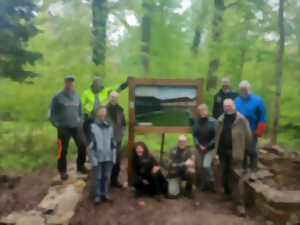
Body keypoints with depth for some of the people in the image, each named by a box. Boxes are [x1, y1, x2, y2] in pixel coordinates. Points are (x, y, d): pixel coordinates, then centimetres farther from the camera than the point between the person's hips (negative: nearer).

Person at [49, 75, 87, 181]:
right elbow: (52, 113, 2)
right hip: (64, 127, -4)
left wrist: (81, 122, 9)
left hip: (76, 126, 4)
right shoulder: (57, 97, -3)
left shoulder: (76, 96, 11)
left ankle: (81, 166, 18)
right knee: (63, 150, 1)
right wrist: (57, 125, -4)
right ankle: (62, 171, 19)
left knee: (82, 146, -3)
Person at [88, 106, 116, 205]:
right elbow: (91, 144, -10)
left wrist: (113, 156, 5)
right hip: (98, 157, -3)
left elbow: (113, 142, 7)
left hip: (108, 157, 4)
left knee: (107, 177, 12)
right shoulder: (93, 126, -11)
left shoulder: (110, 126, 1)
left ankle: (105, 194, 26)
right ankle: (97, 195, 21)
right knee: (98, 177, 8)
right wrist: (93, 159, -11)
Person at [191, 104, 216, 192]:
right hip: (199, 148, 3)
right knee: (200, 167, 8)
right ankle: (203, 185, 26)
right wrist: (199, 145, -9)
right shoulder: (196, 122, 0)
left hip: (210, 148, -3)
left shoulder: (212, 121, -8)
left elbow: (216, 136, -7)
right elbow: (194, 135, 4)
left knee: (206, 165, -15)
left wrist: (208, 146, -12)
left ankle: (211, 182, 10)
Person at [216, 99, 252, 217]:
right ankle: (227, 191, 42)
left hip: (235, 152, -5)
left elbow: (248, 136, -5)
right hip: (222, 151, 5)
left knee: (236, 176, -8)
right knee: (225, 173, 19)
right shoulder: (220, 120, 6)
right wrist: (218, 147, 10)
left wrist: (241, 147, 1)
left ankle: (239, 203, -4)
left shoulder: (241, 119, -9)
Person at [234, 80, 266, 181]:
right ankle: (244, 170, 31)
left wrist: (258, 132, -11)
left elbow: (262, 118, -7)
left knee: (251, 151, -5)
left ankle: (253, 172, 11)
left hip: (252, 131, -3)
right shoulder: (236, 101, 2)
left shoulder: (257, 100, -8)